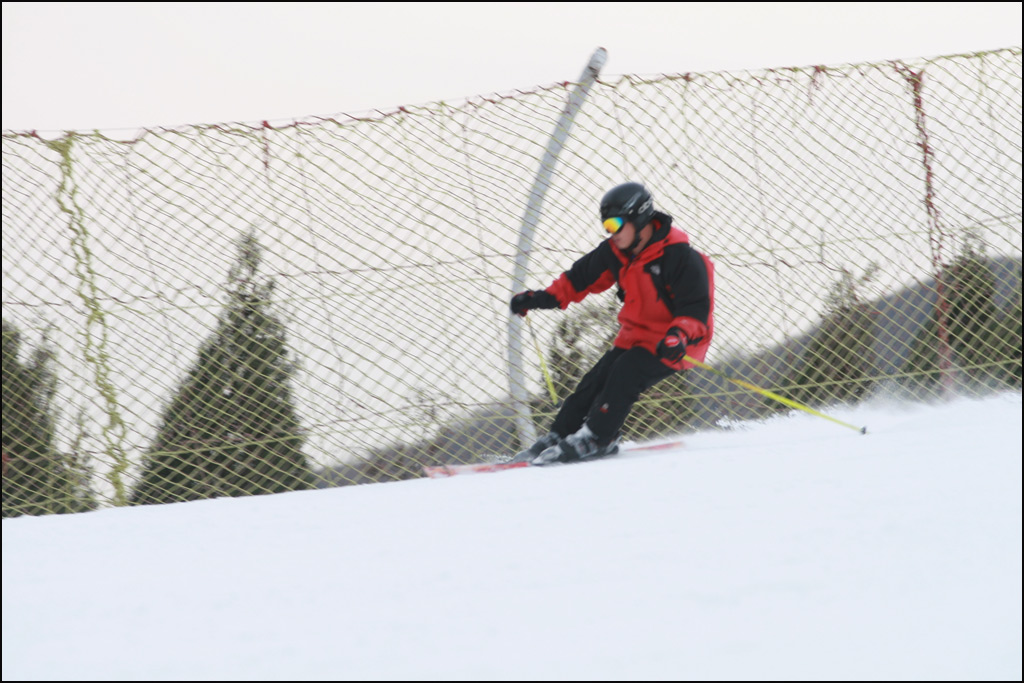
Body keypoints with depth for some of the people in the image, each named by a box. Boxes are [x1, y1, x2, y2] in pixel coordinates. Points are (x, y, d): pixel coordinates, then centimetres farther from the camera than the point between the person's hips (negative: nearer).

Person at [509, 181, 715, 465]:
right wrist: (542, 298, 4)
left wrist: (678, 336, -41)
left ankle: (596, 439, -18)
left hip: (674, 344, -7)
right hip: (635, 335, 7)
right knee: (596, 380, -3)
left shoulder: (680, 257, -23)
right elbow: (583, 277, 12)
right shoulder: (616, 253, 0)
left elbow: (696, 308, -24)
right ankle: (558, 437, 3)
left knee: (625, 375, -25)